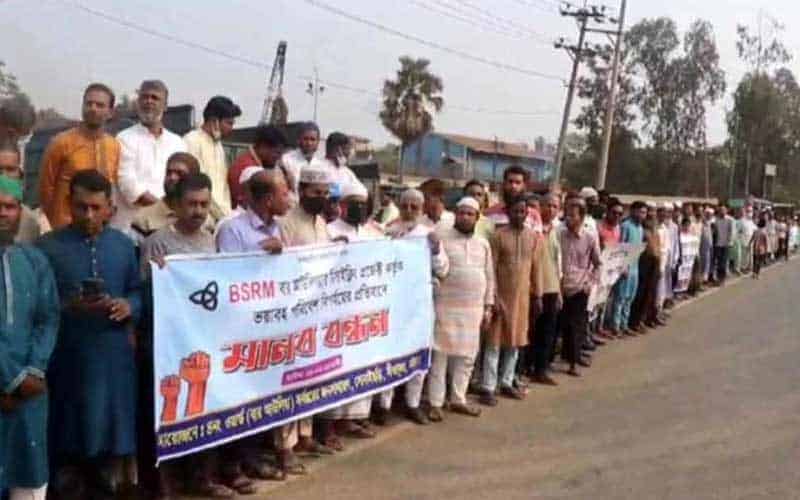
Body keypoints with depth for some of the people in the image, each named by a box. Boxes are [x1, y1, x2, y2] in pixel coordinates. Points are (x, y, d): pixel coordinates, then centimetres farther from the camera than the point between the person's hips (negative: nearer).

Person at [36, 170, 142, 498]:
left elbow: (139, 290, 12)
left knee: (111, 422, 11)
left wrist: (129, 306, -9)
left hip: (114, 354, 3)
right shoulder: (47, 246, -2)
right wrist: (68, 307, -20)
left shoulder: (124, 245, 10)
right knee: (69, 432, 5)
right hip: (67, 355, -3)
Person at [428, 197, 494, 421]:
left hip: (473, 308, 5)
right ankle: (435, 403, 7)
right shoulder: (439, 236, -3)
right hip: (445, 306, -5)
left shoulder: (483, 244, 11)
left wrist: (488, 306, 12)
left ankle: (458, 399, 23)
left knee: (466, 355, 10)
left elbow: (489, 277, 16)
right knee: (440, 354, -1)